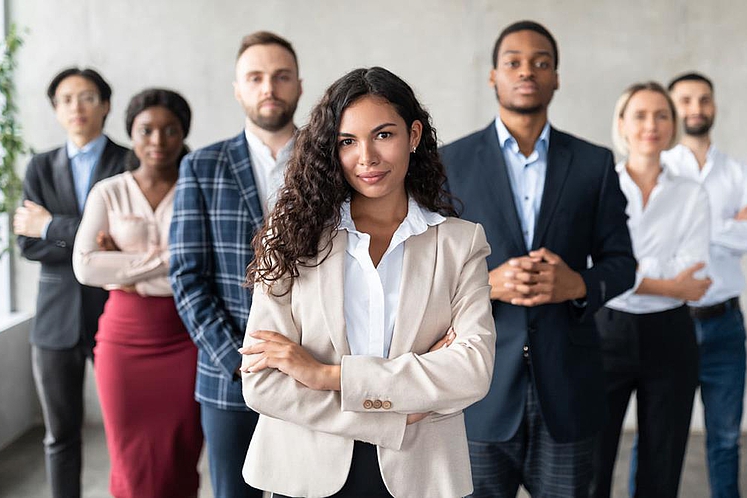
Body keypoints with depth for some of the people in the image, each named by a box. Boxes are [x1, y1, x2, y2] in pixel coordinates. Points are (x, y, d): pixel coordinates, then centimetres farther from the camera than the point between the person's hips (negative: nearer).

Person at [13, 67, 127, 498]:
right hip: (57, 317, 3)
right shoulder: (41, 167, 9)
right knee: (61, 434, 12)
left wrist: (52, 227, -8)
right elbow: (29, 245, -1)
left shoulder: (130, 162, -2)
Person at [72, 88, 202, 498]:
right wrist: (166, 258, -13)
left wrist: (128, 270, -11)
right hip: (124, 339, 1)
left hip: (186, 339, -1)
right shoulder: (108, 193, 4)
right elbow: (86, 267, -8)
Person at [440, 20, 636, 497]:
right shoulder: (450, 163, 2)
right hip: (482, 383, -1)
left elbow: (621, 261, 8)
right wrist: (487, 283, -17)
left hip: (568, 386, 1)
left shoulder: (595, 163, 5)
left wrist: (578, 284, -14)